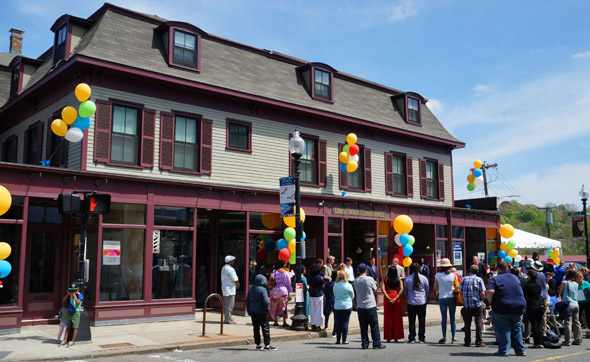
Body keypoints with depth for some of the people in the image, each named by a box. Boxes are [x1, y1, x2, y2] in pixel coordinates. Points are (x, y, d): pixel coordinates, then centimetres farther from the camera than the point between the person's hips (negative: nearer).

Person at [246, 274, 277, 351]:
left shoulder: (251, 288, 6)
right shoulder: (262, 289, -16)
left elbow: (247, 300, 12)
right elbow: (266, 301, -20)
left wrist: (249, 310, 19)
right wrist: (268, 308, -2)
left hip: (253, 311, 6)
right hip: (261, 312, -6)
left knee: (256, 328, 12)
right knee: (265, 328, 1)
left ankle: (258, 344, 15)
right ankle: (267, 345, 2)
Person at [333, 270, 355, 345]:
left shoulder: (335, 285, -2)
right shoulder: (348, 285, -9)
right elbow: (352, 296, 3)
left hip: (337, 306, 2)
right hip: (347, 306, -2)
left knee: (337, 322, 9)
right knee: (345, 323, 3)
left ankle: (338, 339, 12)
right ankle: (344, 340, 5)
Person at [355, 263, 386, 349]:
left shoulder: (355, 281, 1)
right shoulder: (370, 279, -10)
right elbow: (374, 290, 2)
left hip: (360, 306, 4)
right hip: (370, 306, -3)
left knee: (363, 326, 8)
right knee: (374, 325, 5)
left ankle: (364, 344, 10)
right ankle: (376, 344, 8)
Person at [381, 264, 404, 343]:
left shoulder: (385, 279, -1)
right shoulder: (398, 279, 2)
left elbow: (383, 289, -12)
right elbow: (401, 289, -11)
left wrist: (388, 298, -15)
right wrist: (396, 298, -14)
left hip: (388, 298, 0)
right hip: (396, 298, 0)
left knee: (388, 317, 6)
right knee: (397, 317, 8)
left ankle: (388, 337, 8)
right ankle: (396, 337, 10)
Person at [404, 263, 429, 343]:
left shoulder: (407, 279, -5)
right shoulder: (424, 278, -4)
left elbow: (405, 291, 7)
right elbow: (427, 290, 8)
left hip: (411, 302, 0)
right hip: (422, 302, 0)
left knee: (412, 321, 5)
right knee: (422, 320, 8)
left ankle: (412, 338, 6)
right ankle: (421, 338, 10)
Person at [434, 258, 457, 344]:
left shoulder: (437, 275, -5)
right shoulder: (453, 275, -5)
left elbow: (435, 288, 2)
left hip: (442, 298, 0)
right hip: (452, 297, 1)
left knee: (444, 318, 5)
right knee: (452, 318, 6)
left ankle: (444, 337, 6)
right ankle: (454, 337, 8)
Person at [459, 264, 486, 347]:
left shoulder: (464, 279, 2)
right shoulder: (479, 280, -3)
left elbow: (460, 291, -1)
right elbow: (482, 293, -8)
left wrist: (464, 300, 10)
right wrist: (481, 300, 9)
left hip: (467, 305, 2)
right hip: (477, 304, -1)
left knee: (467, 323, 7)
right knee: (479, 323, 5)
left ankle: (467, 342, 9)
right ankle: (479, 342, 4)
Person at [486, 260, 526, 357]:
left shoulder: (495, 279, -6)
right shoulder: (516, 278, 15)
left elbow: (490, 292, -21)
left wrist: (490, 303, -7)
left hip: (502, 309, -5)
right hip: (519, 307, 5)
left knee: (503, 330, 2)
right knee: (516, 329, 17)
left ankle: (504, 351, 1)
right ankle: (520, 350, 21)